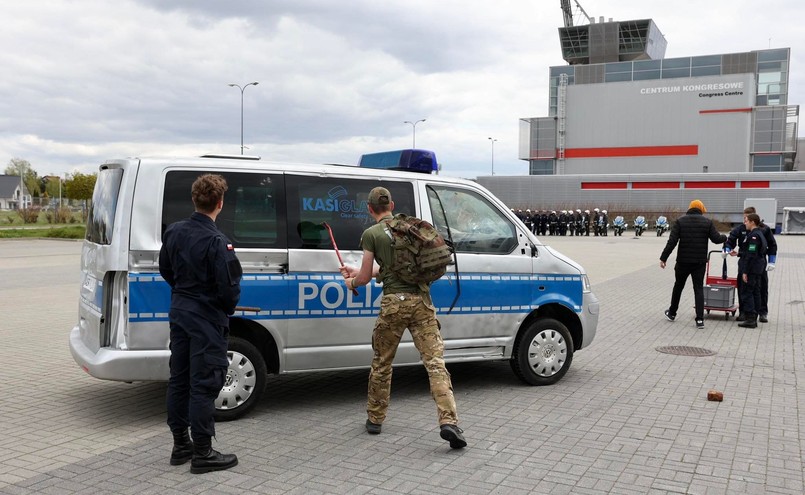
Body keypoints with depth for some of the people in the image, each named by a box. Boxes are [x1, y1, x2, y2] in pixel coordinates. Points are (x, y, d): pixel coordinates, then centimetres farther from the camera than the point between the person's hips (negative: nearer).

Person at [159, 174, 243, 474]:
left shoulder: (174, 231, 3)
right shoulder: (217, 242, -22)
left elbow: (166, 270, 15)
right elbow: (229, 288, -20)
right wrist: (227, 310, 0)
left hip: (179, 313, 8)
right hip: (207, 319, -8)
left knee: (179, 379, 15)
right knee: (204, 385, 0)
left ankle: (180, 445, 27)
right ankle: (202, 454, 9)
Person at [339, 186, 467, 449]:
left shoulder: (371, 234, 0)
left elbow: (366, 277, 2)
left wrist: (352, 282, 26)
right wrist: (358, 272, 34)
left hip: (394, 302, -3)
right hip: (421, 299, 3)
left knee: (381, 363, 15)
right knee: (435, 362, -3)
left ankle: (375, 418, 28)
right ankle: (448, 422, -14)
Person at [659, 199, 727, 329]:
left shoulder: (680, 221, -3)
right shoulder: (707, 222, -1)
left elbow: (672, 241, -9)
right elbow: (716, 239, -2)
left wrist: (663, 258, -6)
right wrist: (724, 237, 22)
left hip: (683, 261, 0)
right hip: (700, 262, 0)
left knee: (678, 286, 17)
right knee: (699, 289, 4)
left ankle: (672, 313, 29)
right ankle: (700, 319, -4)